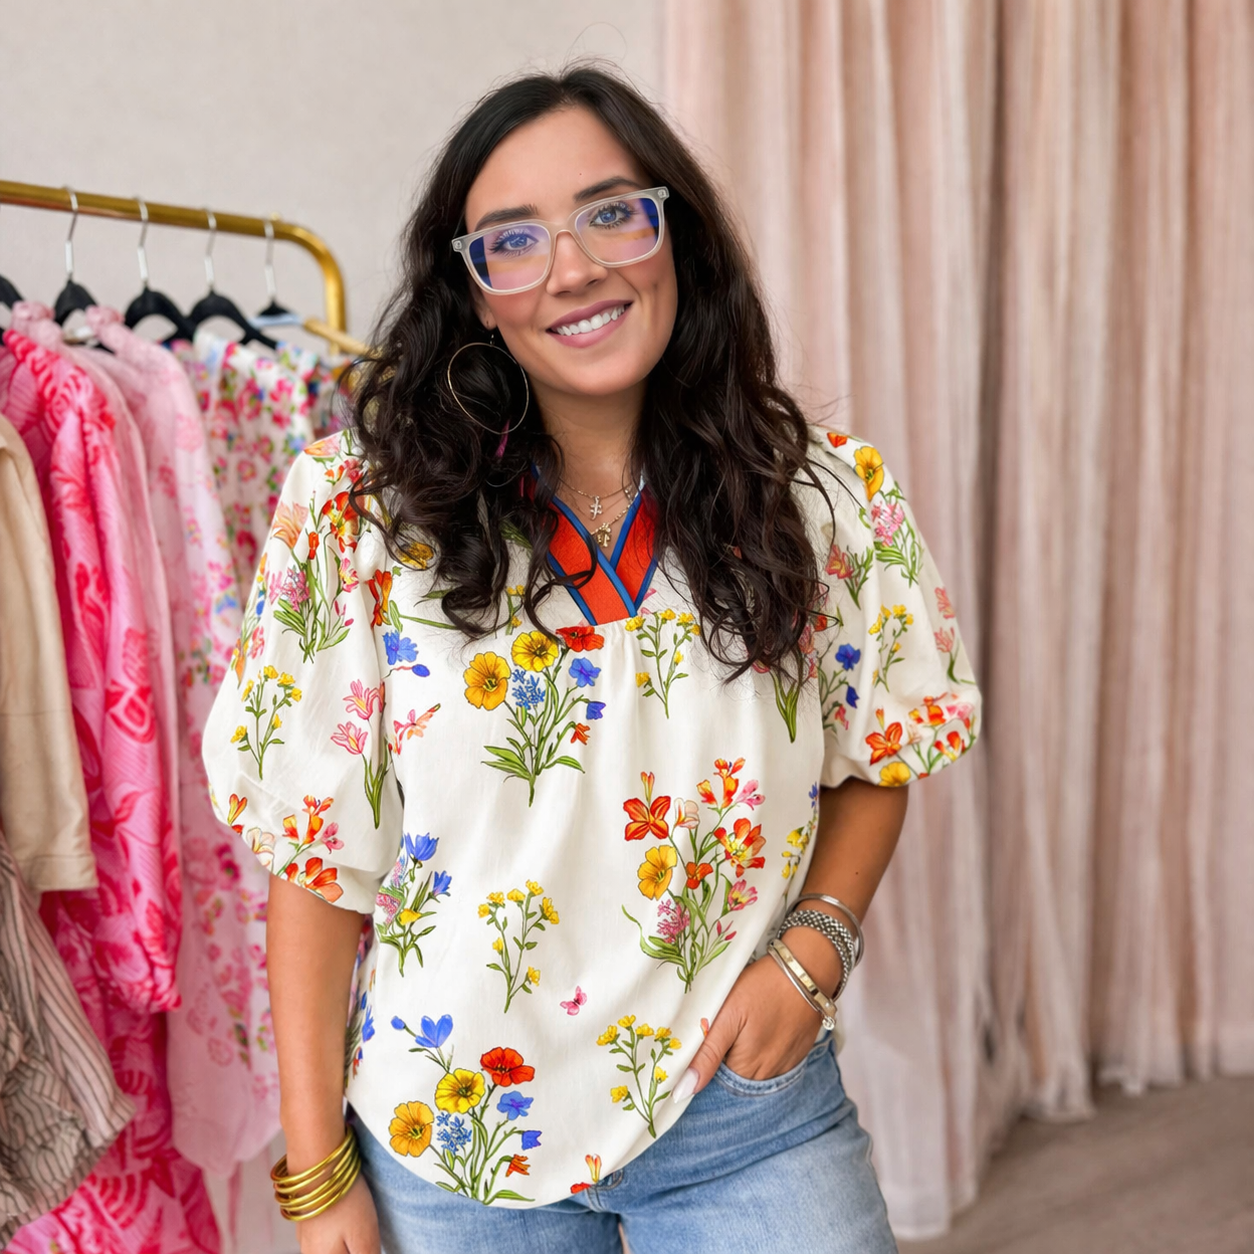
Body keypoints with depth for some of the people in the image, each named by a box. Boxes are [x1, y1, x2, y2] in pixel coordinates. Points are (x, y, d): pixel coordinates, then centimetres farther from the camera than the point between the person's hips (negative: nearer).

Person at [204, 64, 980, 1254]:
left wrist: (815, 940, -10)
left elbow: (877, 760, 7)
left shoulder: (829, 499, -6)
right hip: (454, 1132, 0)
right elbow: (318, 858, -8)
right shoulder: (363, 515, -10)